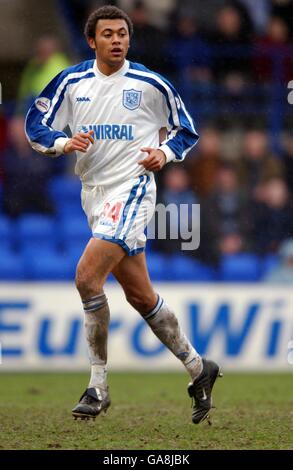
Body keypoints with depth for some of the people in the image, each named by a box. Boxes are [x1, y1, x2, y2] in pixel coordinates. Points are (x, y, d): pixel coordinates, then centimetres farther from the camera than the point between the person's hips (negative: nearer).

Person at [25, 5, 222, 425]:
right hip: (95, 195, 5)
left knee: (87, 276, -21)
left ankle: (98, 386, -13)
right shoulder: (71, 83, 5)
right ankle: (198, 368, 25)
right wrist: (64, 142, -15)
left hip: (132, 188, -5)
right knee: (140, 295, 10)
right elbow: (36, 126, 5)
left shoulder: (150, 84, -3)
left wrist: (165, 153, -12)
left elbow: (186, 129, 8)